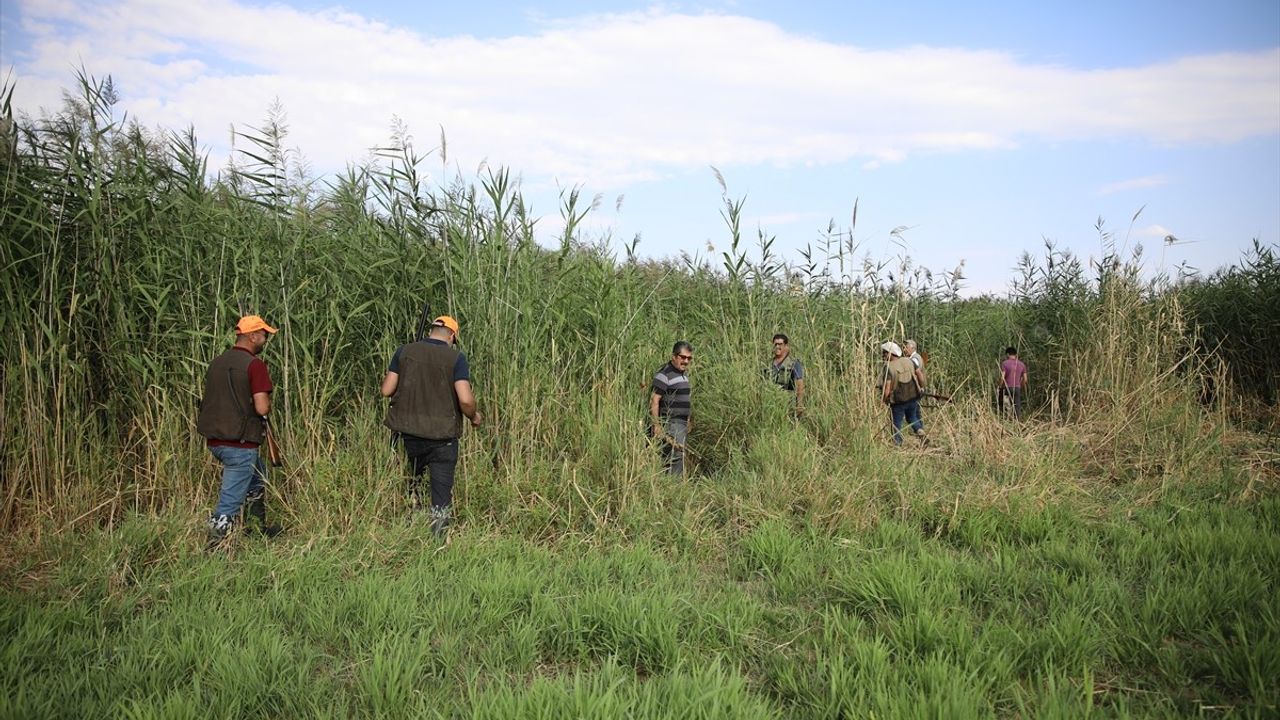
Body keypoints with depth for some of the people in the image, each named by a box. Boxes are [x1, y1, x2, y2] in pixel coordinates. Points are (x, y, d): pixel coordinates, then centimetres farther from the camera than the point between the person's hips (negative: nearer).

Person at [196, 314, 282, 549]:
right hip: (240, 443, -9)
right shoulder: (255, 365, -14)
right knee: (230, 502, 0)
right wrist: (268, 402, 2)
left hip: (214, 440, 9)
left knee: (257, 475, 29)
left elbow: (206, 400, 19)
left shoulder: (216, 362, 9)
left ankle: (258, 528, 37)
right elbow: (262, 408, -19)